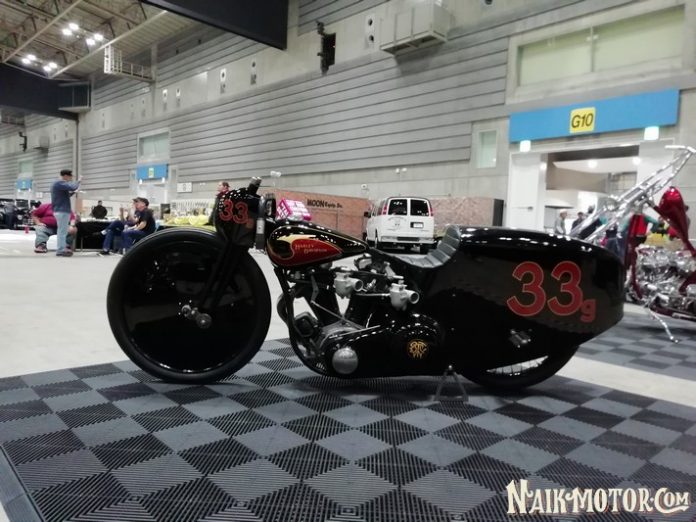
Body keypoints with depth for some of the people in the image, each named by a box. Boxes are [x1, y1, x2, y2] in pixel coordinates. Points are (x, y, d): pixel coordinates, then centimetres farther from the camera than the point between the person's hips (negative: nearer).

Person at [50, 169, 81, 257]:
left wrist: (73, 192, 10)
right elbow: (73, 187, -28)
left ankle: (61, 249, 20)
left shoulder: (58, 184, 19)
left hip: (60, 210, 11)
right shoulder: (60, 183, -13)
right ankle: (61, 250, -6)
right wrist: (79, 181, -10)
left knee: (62, 231, 15)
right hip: (62, 210, -11)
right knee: (62, 231, -8)